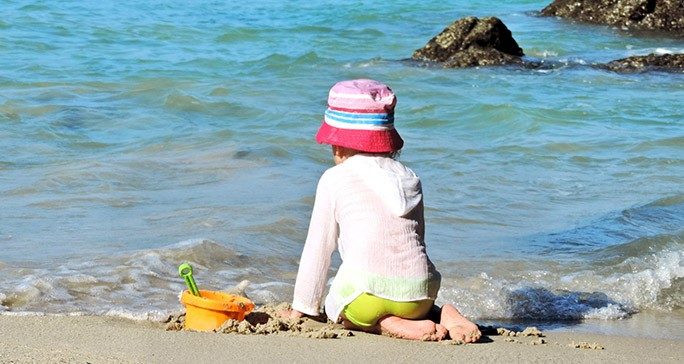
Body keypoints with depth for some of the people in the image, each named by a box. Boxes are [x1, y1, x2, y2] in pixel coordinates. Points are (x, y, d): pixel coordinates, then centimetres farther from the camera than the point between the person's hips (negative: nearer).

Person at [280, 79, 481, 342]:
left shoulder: (334, 179, 7)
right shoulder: (409, 178, 20)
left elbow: (317, 249, 9)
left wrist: (301, 308, 19)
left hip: (367, 293, -5)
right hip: (419, 294, 5)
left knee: (336, 309, 27)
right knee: (412, 309, 38)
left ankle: (390, 326, -5)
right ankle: (445, 316, 3)